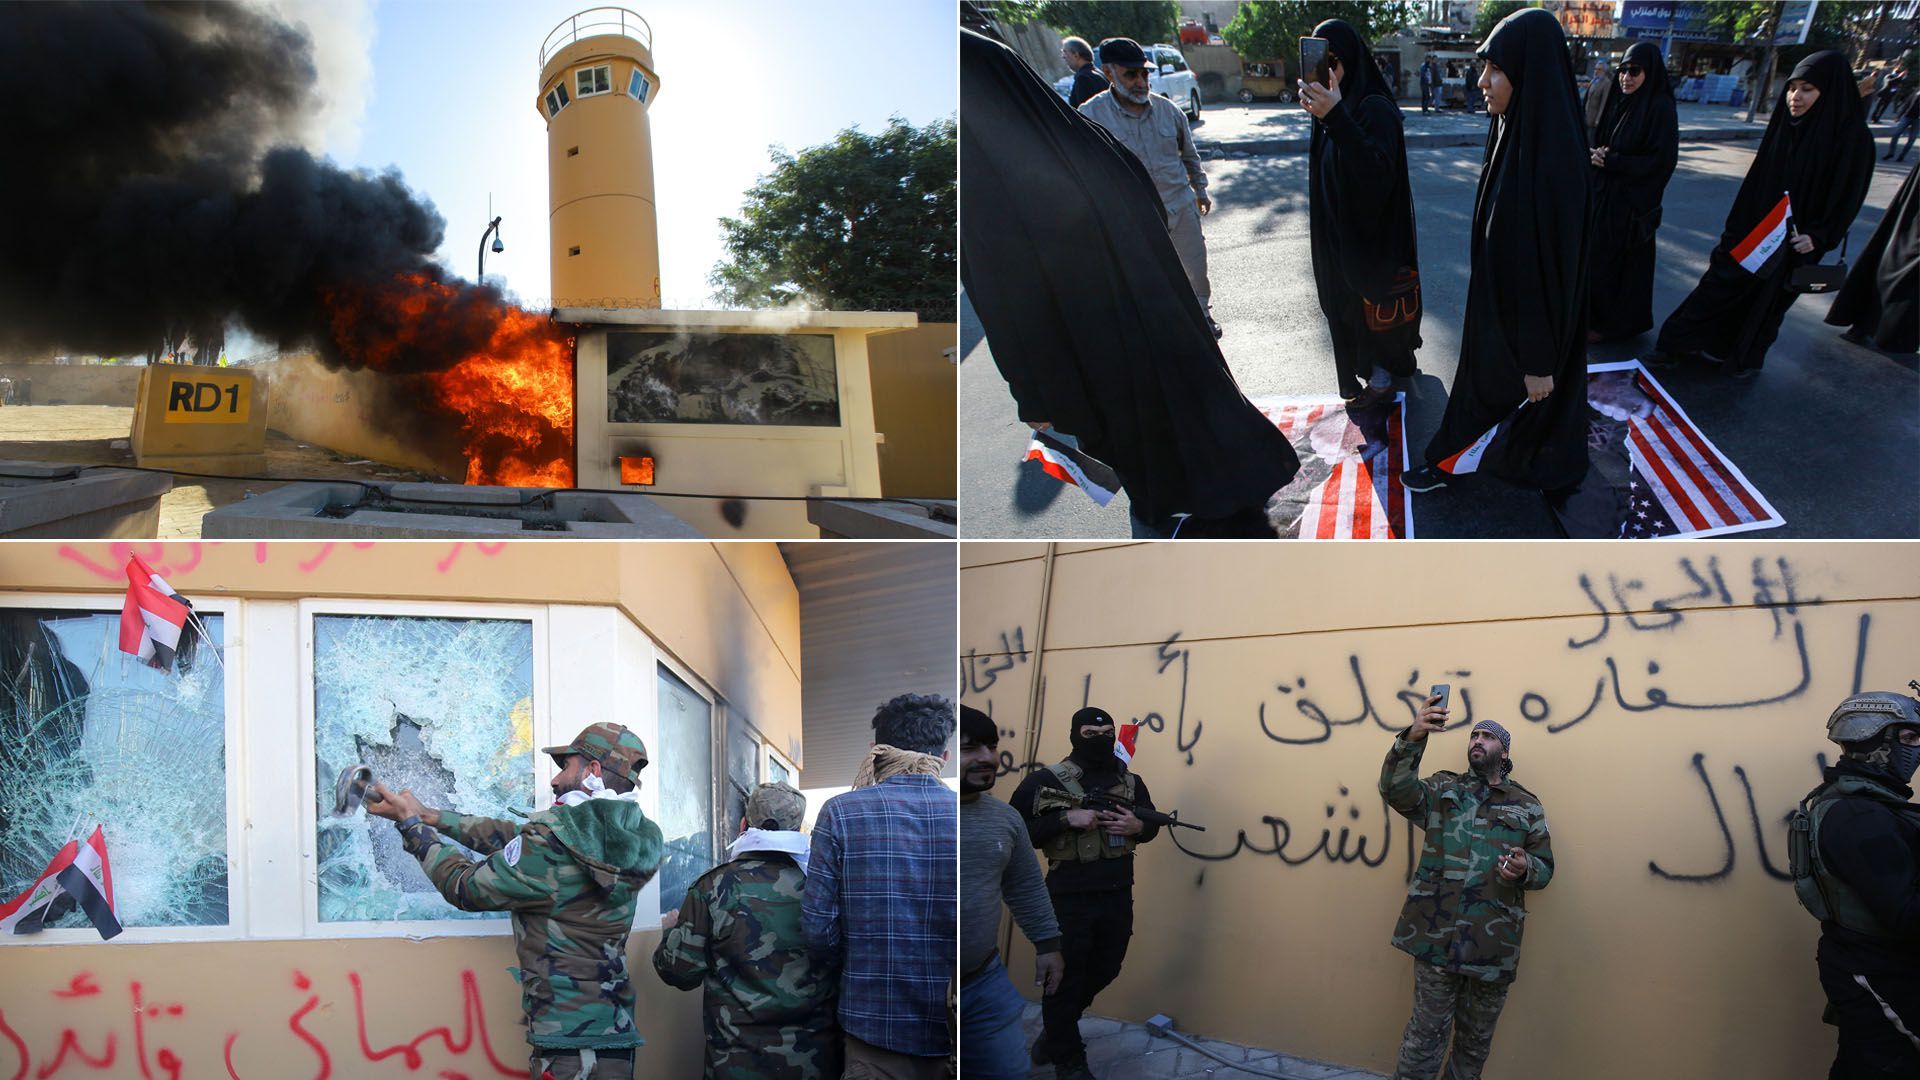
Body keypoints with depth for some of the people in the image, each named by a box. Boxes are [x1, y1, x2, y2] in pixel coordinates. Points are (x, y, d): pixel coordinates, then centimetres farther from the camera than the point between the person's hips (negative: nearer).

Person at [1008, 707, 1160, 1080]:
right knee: (1065, 979, 6)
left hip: (1118, 896, 5)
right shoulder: (1046, 780, -10)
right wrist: (1067, 819, -23)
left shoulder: (1131, 781, 5)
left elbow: (1152, 824, 17)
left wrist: (1138, 826, -8)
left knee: (1104, 971, 18)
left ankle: (1056, 1027, 44)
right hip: (1068, 898, -5)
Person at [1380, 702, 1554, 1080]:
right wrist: (1413, 738, -26)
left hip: (1493, 943, 2)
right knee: (1427, 1032, 0)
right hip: (1437, 935, -2)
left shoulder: (1527, 806, 12)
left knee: (1476, 1038, 12)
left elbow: (1545, 868, 13)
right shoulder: (1442, 789, 9)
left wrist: (1525, 869, -12)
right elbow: (1396, 789, -10)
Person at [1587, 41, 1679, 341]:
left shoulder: (1661, 107, -15)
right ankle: (1595, 313, 24)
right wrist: (1599, 155, -6)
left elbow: (1662, 160, -17)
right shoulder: (1619, 102, 6)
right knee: (1596, 254, 11)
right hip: (1605, 193, 7)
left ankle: (1611, 322, 13)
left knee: (1617, 261, 0)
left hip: (1633, 201, -7)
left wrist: (1613, 162, -18)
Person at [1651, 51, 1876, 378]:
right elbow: (1758, 176, 7)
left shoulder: (1852, 137, -16)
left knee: (1769, 298, 12)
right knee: (1719, 286, 5)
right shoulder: (1783, 125, -1)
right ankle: (1679, 346, 12)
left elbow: (1848, 194, -13)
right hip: (1754, 228, 4)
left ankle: (1747, 358, 31)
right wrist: (1737, 224, 9)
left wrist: (1818, 236, -21)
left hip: (1794, 240, -4)